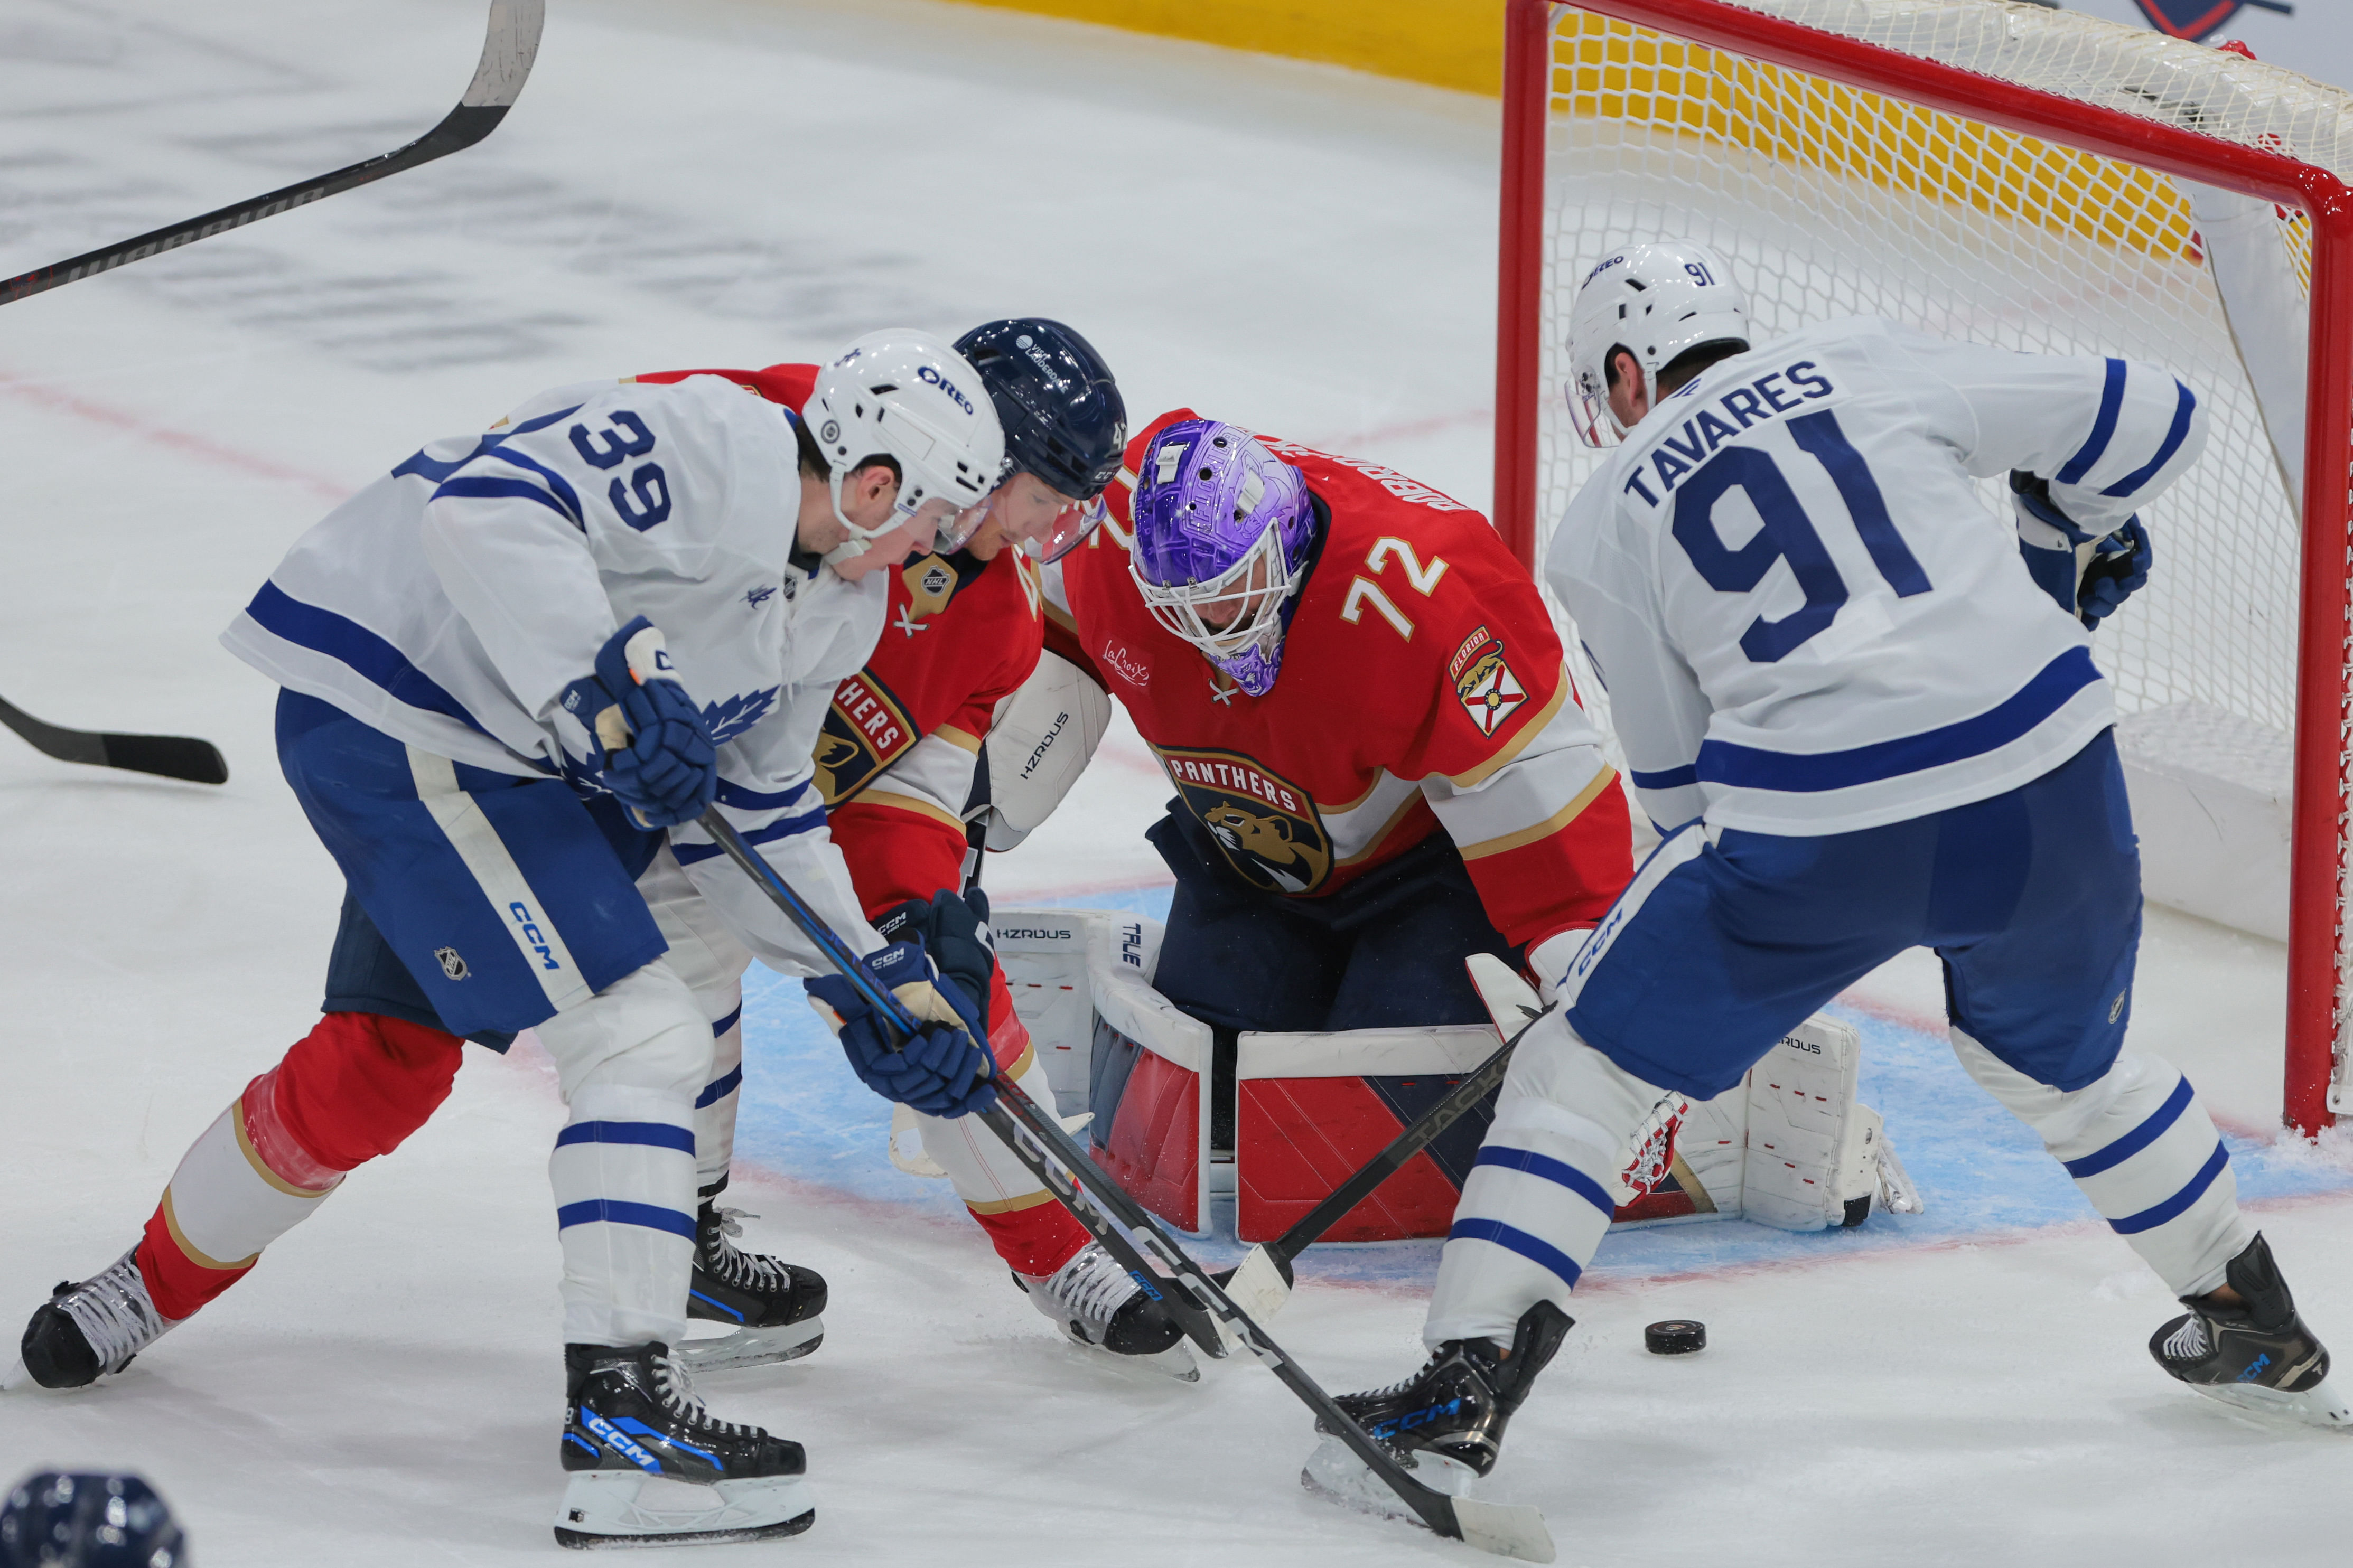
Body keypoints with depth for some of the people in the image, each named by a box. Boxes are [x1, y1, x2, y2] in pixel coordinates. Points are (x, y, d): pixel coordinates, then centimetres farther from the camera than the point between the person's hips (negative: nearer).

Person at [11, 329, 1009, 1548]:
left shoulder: (839, 607, 9)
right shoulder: (708, 448, -22)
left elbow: (755, 812, 14)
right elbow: (485, 502, -34)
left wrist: (876, 985, 7)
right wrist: (611, 679, -39)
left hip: (517, 752, 10)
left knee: (384, 1066, 21)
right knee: (639, 1037, -16)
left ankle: (159, 1283, 43)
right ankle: (622, 1417, -19)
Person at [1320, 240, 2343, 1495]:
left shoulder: (1606, 523, 13)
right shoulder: (1870, 365, 15)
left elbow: (1678, 779, 17)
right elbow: (2148, 420, 14)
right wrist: (2075, 534, 35)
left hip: (1819, 829, -3)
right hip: (2049, 780, 3)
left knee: (1587, 1059, 12)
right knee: (2063, 1062, 31)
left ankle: (1467, 1375, 1)